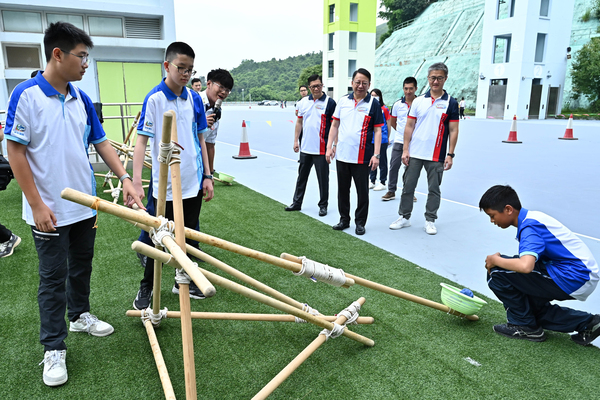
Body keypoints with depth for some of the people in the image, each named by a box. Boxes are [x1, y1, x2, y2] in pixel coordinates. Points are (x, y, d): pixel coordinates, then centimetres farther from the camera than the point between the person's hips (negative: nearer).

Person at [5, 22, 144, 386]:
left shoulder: (81, 98, 4)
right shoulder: (26, 95, -13)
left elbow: (101, 142, 10)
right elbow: (15, 151, -13)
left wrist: (125, 177, -2)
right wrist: (37, 205, -16)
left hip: (84, 206, 6)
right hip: (50, 211, -5)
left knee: (82, 267, 20)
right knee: (53, 278, 5)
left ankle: (80, 315, 42)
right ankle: (54, 349, 19)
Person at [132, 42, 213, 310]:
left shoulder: (194, 99, 4)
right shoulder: (154, 99, -10)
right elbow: (142, 140, -14)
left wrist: (207, 176, 6)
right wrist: (136, 183, -23)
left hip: (193, 182, 5)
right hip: (164, 184, -4)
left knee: (189, 235, 15)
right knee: (156, 237, 6)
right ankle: (147, 287, 24)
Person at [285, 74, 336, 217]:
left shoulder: (329, 102, -6)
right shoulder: (303, 102, 8)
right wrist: (296, 140, 11)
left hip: (321, 149, -5)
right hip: (305, 147, 5)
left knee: (323, 178, 4)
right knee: (302, 177, 15)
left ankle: (323, 205, 18)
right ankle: (297, 203, 27)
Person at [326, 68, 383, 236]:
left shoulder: (373, 104, -3)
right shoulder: (343, 100, 7)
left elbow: (377, 130, -5)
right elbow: (335, 125, 11)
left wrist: (376, 155, -12)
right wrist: (330, 146, 3)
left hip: (362, 157, -3)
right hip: (342, 155, 4)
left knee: (362, 191, 5)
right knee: (343, 189, 13)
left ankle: (360, 222, 19)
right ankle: (344, 219, 27)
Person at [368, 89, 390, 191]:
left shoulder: (384, 109, -3)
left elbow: (388, 123, 1)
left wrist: (388, 138, 2)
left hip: (382, 139, -4)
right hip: (370, 139, 5)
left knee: (382, 161, 2)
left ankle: (382, 182, 10)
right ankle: (372, 181, 23)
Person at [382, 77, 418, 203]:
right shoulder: (397, 104, 3)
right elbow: (392, 122, 15)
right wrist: (402, 131, 10)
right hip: (399, 141, 2)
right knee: (394, 166, 3)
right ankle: (391, 191, 15)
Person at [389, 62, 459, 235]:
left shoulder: (451, 103, 0)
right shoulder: (418, 101, 6)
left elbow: (453, 130, -1)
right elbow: (409, 126, 6)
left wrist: (450, 154, -6)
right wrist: (405, 150, -1)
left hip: (436, 156, -2)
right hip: (414, 154, 2)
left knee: (434, 189, 6)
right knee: (408, 186, 7)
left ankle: (430, 220, 19)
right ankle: (404, 217, 21)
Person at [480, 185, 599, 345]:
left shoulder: (529, 227, -20)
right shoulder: (531, 217, 9)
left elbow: (525, 266, -36)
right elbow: (528, 260, 16)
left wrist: (495, 260, -18)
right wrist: (500, 259, 5)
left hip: (573, 279, -10)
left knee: (497, 272, -15)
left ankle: (525, 326, 3)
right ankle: (585, 323, 22)